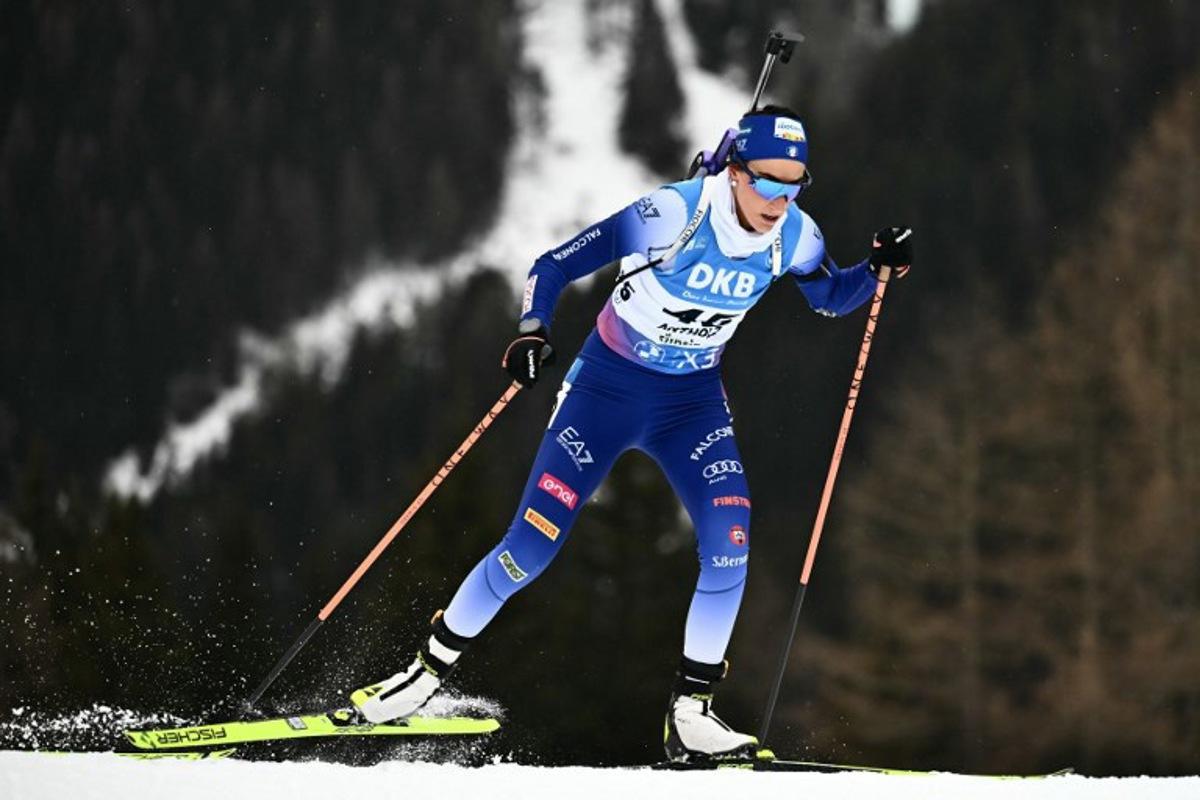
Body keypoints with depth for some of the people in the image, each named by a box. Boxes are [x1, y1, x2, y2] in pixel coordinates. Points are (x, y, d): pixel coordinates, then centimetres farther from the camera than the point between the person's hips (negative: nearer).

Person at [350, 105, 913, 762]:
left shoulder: (792, 235, -11)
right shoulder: (670, 214, -25)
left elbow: (830, 297, 12)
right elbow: (552, 268, -17)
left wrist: (878, 270, -8)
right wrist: (531, 332, -34)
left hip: (693, 400, 3)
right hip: (607, 386, -3)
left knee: (730, 543, -18)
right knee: (532, 545, -8)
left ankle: (690, 714, -8)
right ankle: (429, 670, 12)